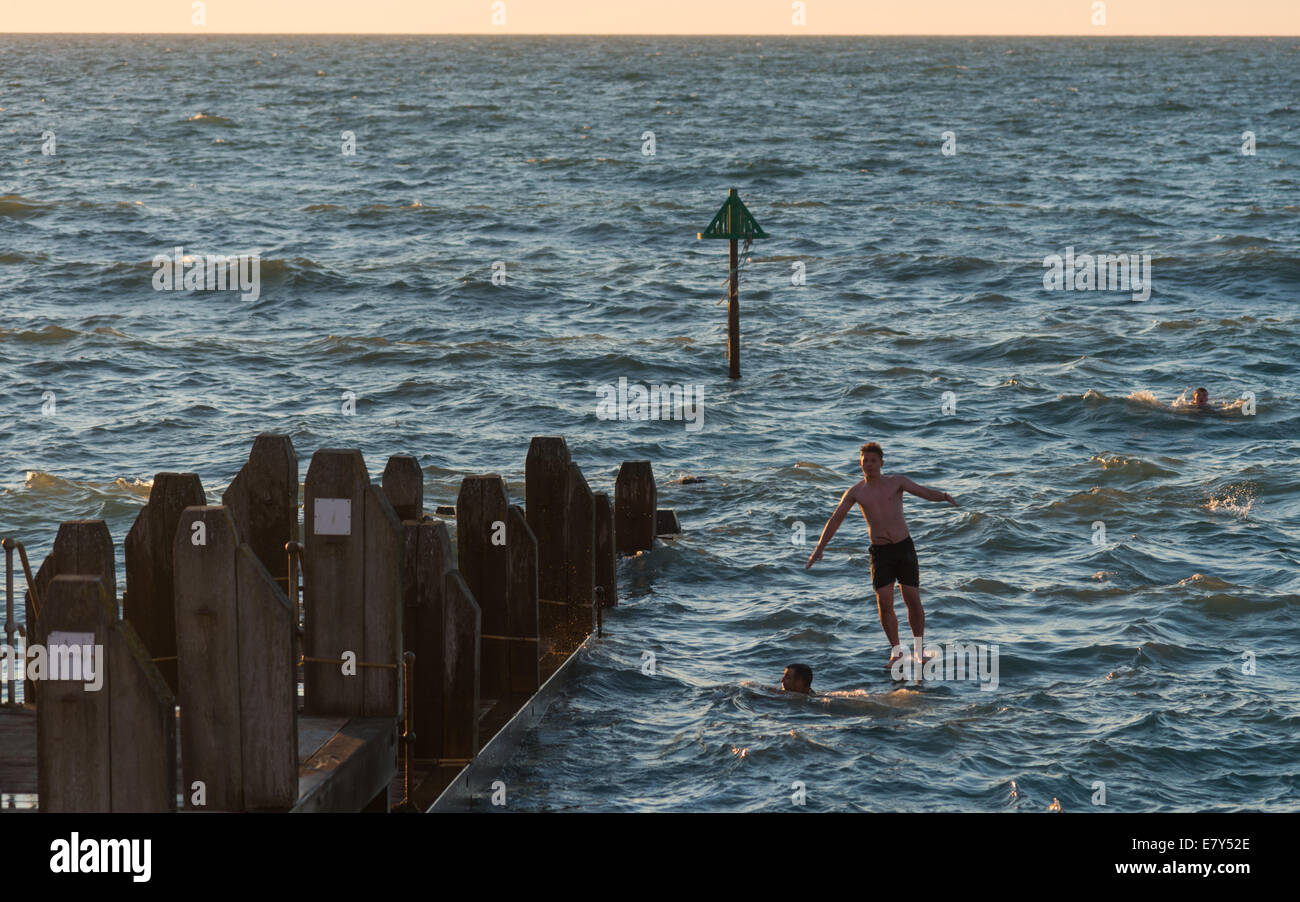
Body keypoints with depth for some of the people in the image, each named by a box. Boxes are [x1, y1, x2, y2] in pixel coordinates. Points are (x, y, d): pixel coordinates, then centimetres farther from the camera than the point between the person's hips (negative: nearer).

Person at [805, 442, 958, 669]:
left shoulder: (896, 482, 1)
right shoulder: (855, 493, 5)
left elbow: (924, 492, -10)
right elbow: (835, 519, 7)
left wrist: (944, 496, -32)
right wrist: (820, 547, 1)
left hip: (904, 548, -1)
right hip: (880, 553, 1)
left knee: (913, 599, -1)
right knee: (884, 603, -10)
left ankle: (920, 648, 15)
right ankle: (896, 652, 4)